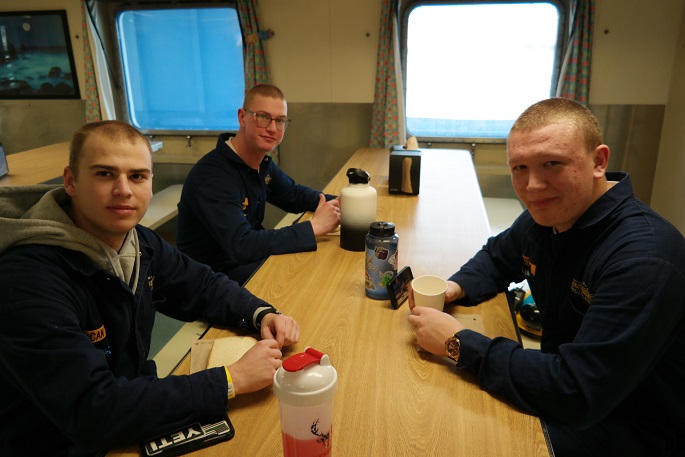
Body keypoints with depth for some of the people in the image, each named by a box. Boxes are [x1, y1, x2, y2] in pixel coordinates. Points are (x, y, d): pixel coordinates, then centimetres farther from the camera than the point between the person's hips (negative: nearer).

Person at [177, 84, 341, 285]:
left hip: (249, 257, 8)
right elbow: (241, 245, -37)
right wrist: (314, 226, -31)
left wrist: (336, 203, -6)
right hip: (216, 274, -8)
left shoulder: (263, 162, 0)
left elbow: (294, 194, 15)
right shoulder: (212, 175, -28)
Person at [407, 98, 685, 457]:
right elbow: (497, 258, 15)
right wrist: (455, 287, -6)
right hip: (565, 386, 7)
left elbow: (576, 393, -32)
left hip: (636, 427, -6)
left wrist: (459, 343, -26)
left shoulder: (644, 256, -31)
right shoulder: (545, 215, -5)